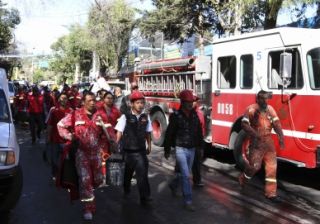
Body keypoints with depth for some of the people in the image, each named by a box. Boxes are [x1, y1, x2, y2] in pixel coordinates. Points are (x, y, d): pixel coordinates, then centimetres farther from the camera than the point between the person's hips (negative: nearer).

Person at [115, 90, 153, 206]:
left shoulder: (145, 117, 3)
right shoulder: (125, 117, -8)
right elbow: (119, 132, -5)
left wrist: (149, 145, 14)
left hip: (141, 151, 3)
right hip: (128, 151, -3)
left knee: (142, 174, -1)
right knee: (127, 174, 9)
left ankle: (145, 198, 9)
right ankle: (126, 192, 25)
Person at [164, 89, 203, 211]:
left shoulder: (194, 115, 3)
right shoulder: (176, 116, -12)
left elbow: (199, 132, 12)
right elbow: (169, 134, -8)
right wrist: (167, 150, -6)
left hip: (192, 149, 6)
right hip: (180, 149, -6)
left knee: (185, 173, 18)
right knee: (185, 175, -8)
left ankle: (173, 184, 45)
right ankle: (187, 201, 0)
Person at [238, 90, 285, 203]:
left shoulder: (270, 109, 7)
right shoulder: (251, 109, -9)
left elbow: (276, 123, -3)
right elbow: (244, 124, -18)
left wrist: (281, 137, -17)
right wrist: (255, 134, -29)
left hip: (269, 141, 5)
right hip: (257, 142, -5)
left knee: (272, 167, 2)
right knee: (254, 166, -5)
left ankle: (270, 193, 8)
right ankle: (243, 179, 27)